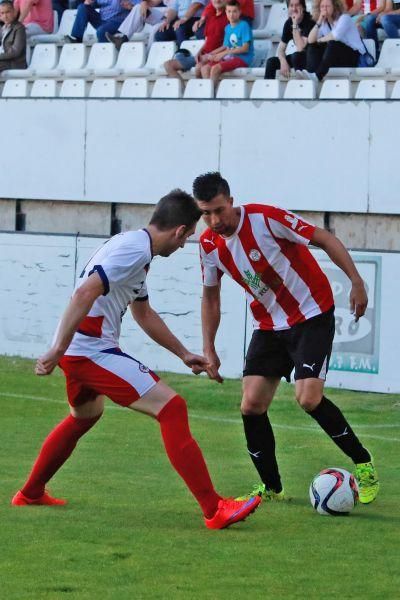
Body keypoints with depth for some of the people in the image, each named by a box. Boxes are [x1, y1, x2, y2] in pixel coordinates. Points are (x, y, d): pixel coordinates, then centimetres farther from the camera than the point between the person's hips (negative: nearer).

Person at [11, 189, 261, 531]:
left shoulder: (136, 248, 18)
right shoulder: (134, 250, -15)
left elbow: (143, 314, 31)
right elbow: (85, 293, -25)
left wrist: (184, 355, 33)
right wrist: (57, 351, -26)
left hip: (78, 351, 11)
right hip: (92, 351, -11)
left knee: (85, 416, 36)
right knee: (172, 407, -14)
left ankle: (31, 494, 48)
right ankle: (214, 510, -18)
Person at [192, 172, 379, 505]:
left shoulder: (266, 218, -22)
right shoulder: (209, 244, -4)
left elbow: (325, 240, -15)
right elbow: (210, 296, 12)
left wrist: (357, 283, -20)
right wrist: (208, 349, 9)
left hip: (312, 315, -6)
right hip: (269, 325, 6)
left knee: (308, 398, -20)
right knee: (251, 405, -4)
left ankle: (363, 464, -2)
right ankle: (271, 488, 11)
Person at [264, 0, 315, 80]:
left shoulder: (309, 21, -23)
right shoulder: (289, 23, -2)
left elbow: (300, 48, -31)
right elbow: (281, 48, -1)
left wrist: (295, 25, -31)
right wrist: (283, 62, -22)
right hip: (299, 56, 7)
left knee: (296, 56, -35)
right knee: (271, 61, -7)